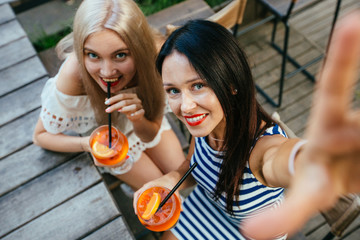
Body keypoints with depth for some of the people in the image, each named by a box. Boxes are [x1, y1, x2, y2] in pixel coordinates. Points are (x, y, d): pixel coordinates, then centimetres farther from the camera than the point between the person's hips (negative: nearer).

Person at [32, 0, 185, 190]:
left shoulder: (154, 55, -33)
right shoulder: (74, 75, -40)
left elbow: (150, 135, -20)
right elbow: (41, 136, -21)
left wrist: (138, 119, -45)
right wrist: (90, 144, -40)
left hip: (143, 127, 3)